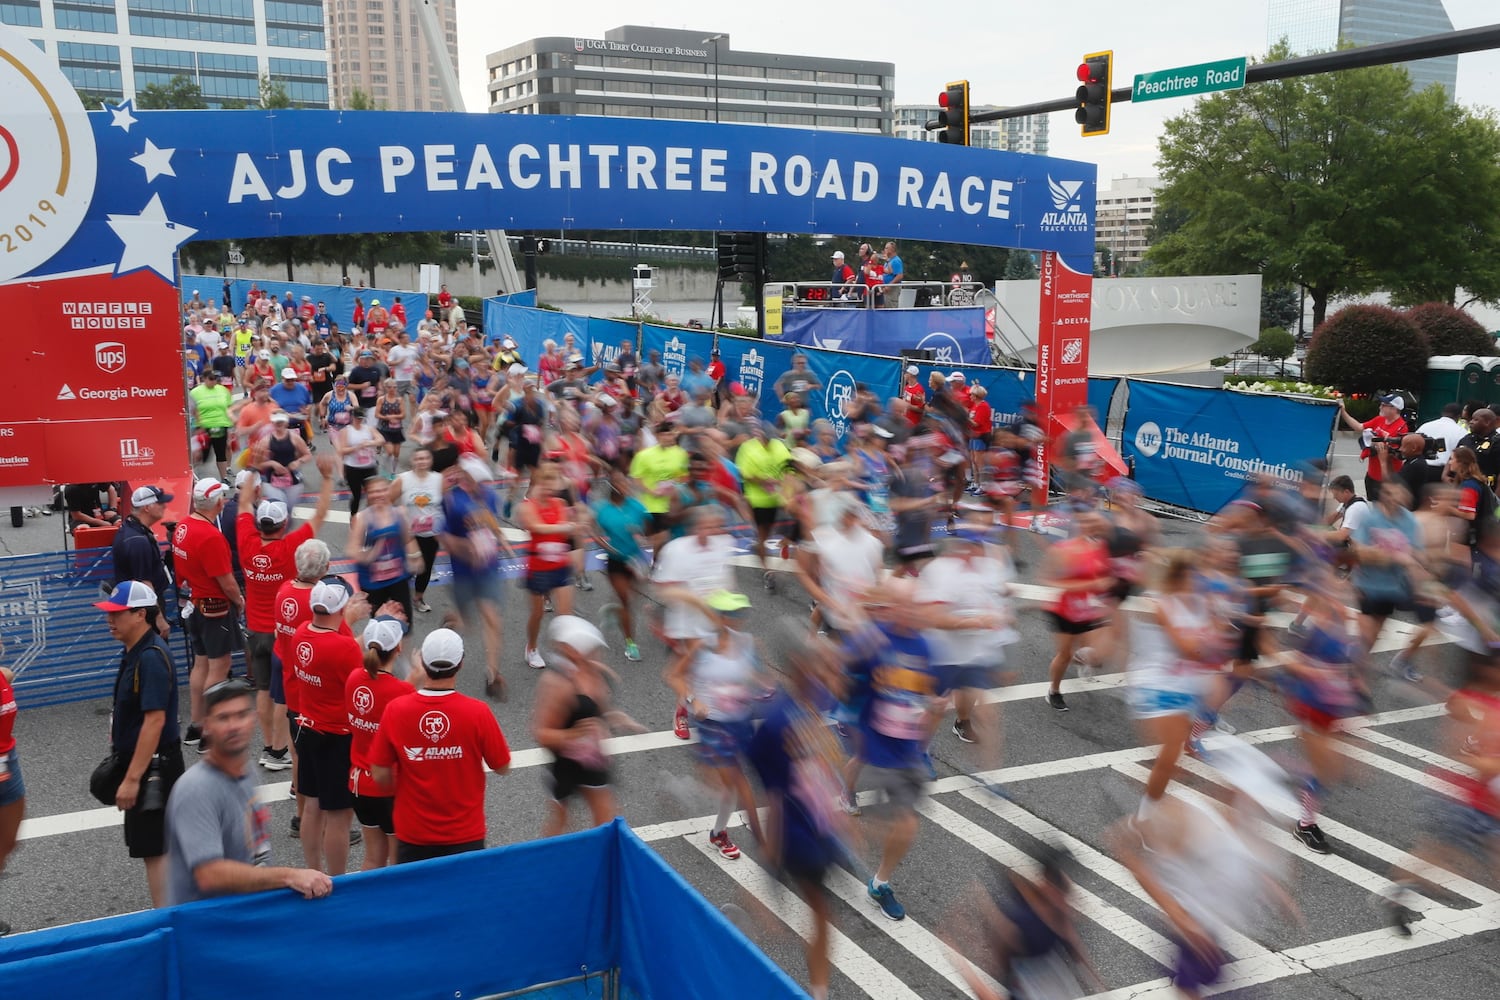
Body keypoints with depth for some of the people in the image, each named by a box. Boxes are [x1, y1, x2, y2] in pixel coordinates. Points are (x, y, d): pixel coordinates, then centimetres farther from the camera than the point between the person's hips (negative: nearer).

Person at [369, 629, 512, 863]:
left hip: (413, 836, 2)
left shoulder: (395, 710, -13)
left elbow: (379, 775, -5)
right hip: (465, 835, -1)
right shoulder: (477, 712, -18)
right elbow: (502, 767, -6)